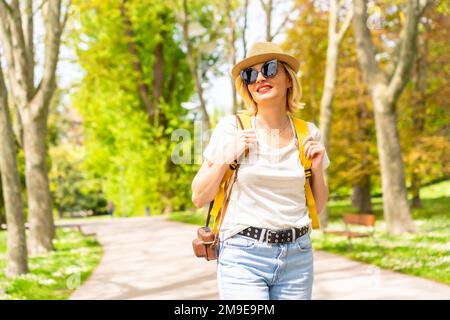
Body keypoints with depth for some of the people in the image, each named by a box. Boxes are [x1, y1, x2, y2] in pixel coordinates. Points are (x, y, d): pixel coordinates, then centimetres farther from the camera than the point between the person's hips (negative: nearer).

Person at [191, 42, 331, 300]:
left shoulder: (308, 133, 5)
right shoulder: (232, 128, -2)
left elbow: (318, 207, 14)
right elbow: (199, 198, 1)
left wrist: (317, 169, -2)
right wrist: (225, 158, -11)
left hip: (297, 256, 3)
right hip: (244, 258, -3)